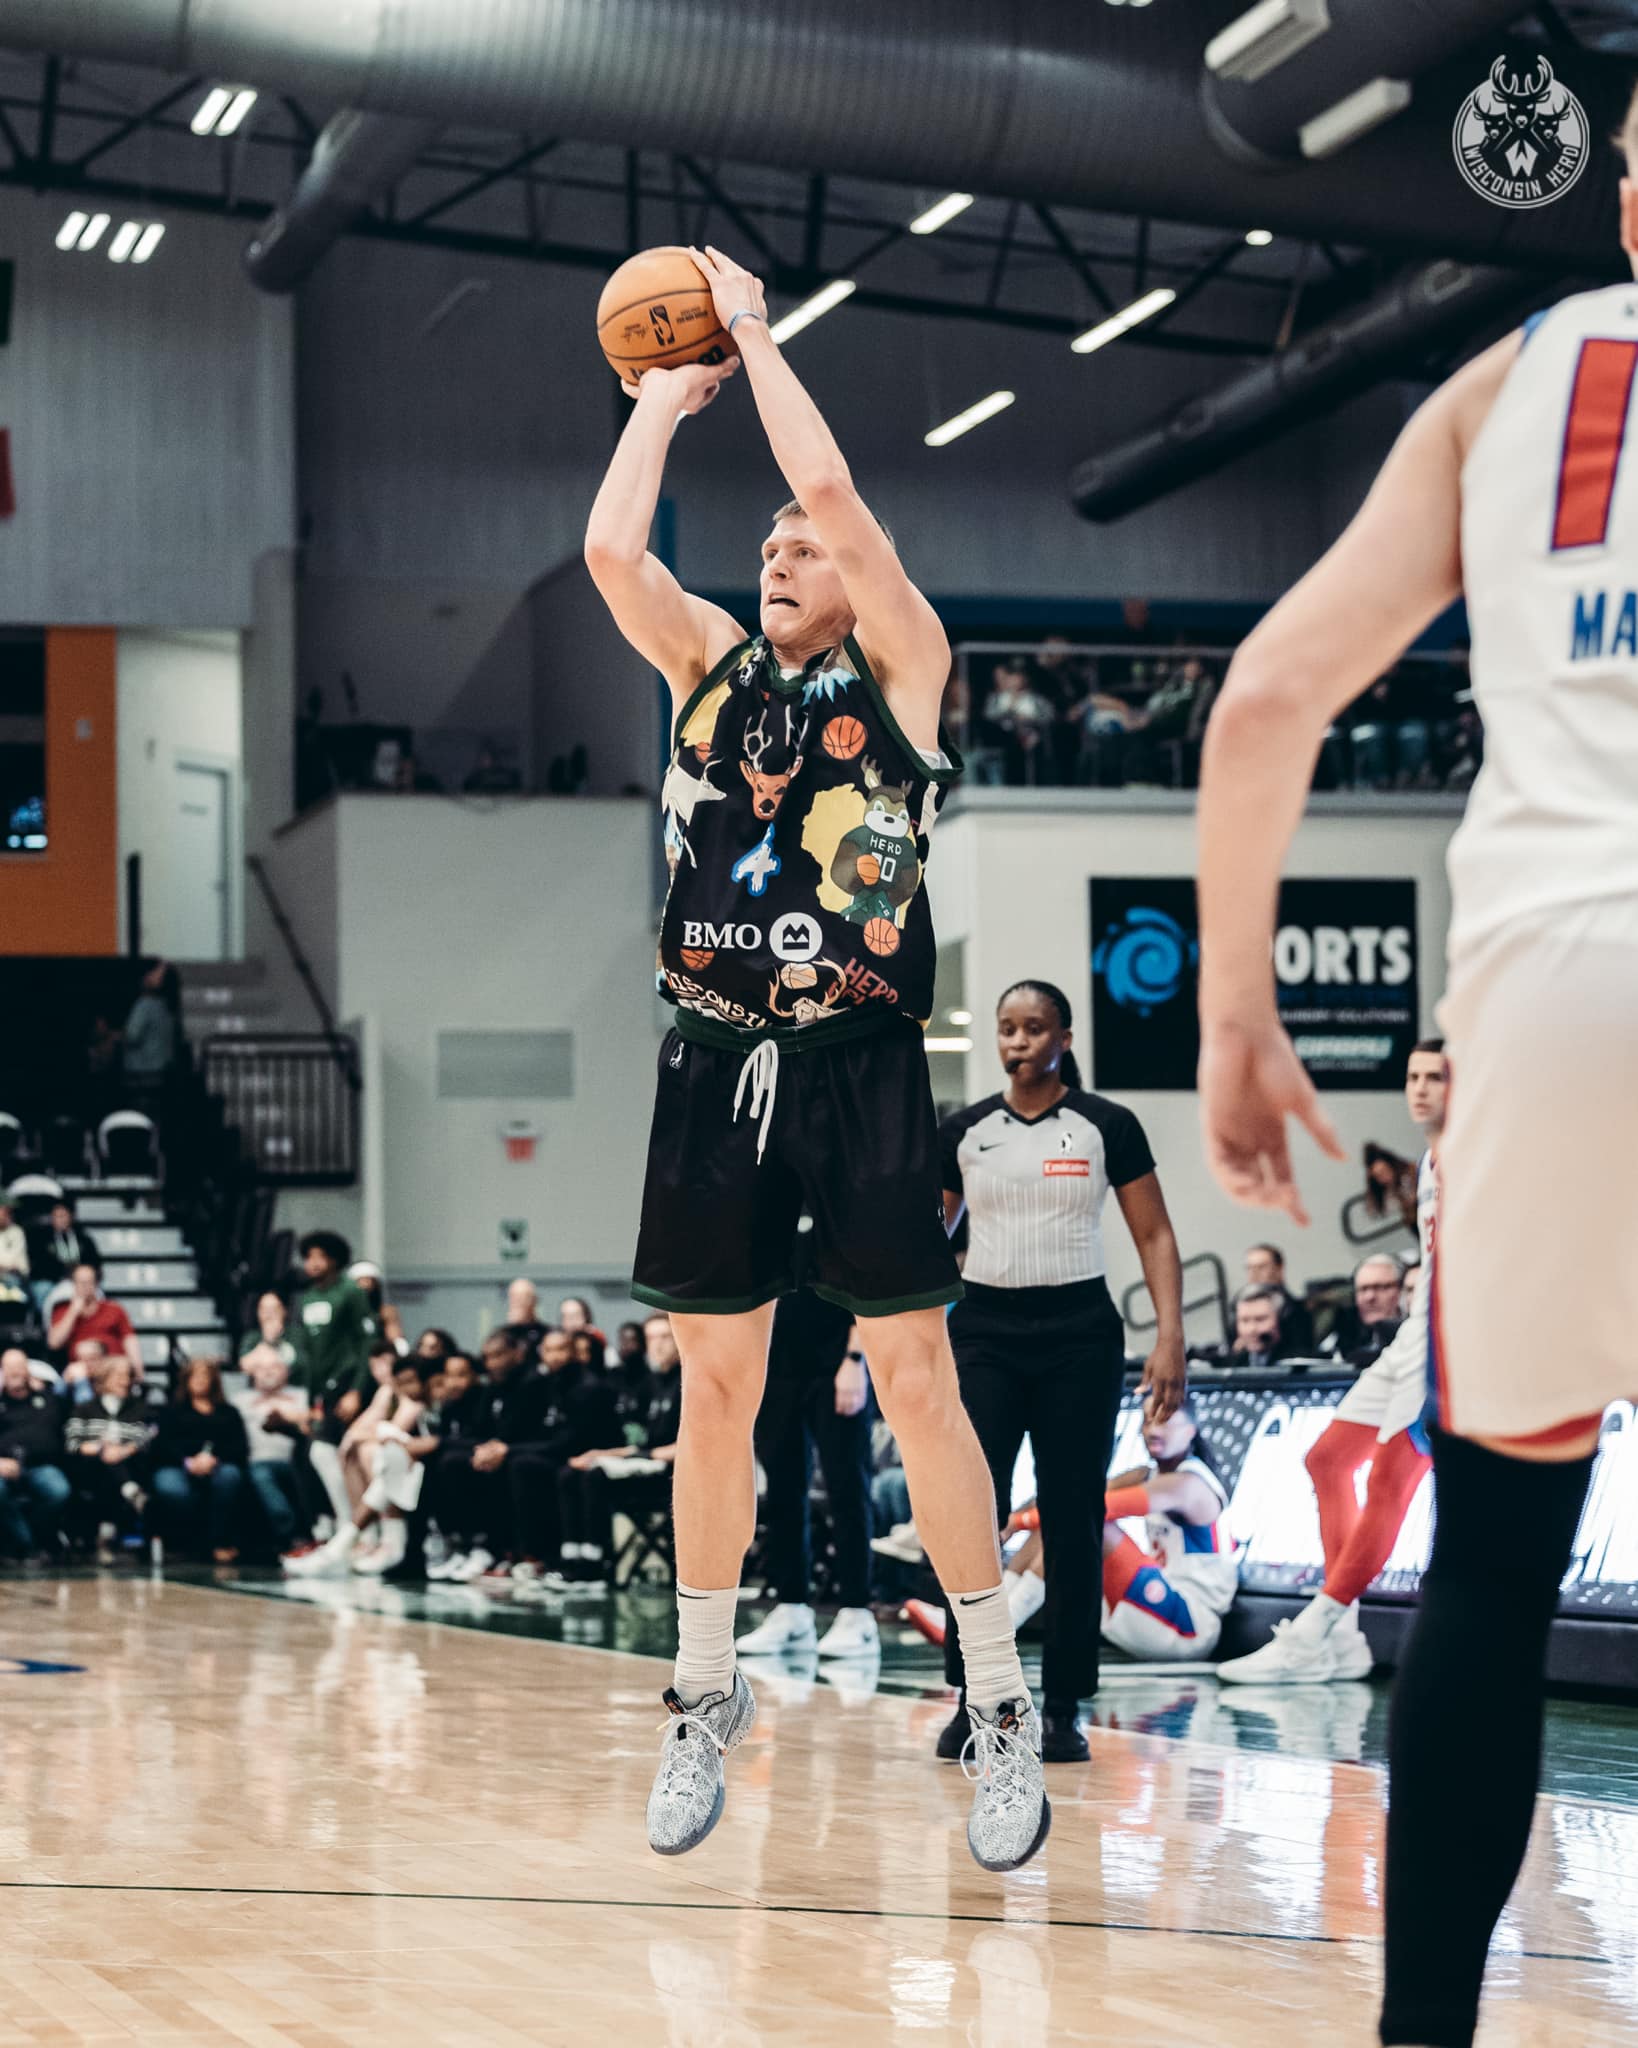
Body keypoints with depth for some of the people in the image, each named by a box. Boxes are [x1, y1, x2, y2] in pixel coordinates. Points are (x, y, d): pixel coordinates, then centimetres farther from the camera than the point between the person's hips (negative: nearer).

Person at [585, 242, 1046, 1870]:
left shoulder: (901, 671, 4)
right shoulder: (710, 666, 15)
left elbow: (829, 486, -8)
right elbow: (608, 546, 0)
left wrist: (753, 332, 2)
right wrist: (664, 400, 10)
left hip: (859, 1066, -4)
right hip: (719, 1065, 4)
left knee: (917, 1384, -4)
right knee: (714, 1390, 8)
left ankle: (1003, 1711, 2)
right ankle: (704, 1701, 18)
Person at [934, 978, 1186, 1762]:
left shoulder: (1107, 1126, 0)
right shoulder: (962, 1132, 7)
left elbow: (1154, 1236, 1)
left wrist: (1169, 1337, -9)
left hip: (1078, 1330, -2)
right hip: (984, 1330, 2)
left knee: (1072, 1522, 0)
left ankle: (1064, 1709, 7)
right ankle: (973, 1697, 1)